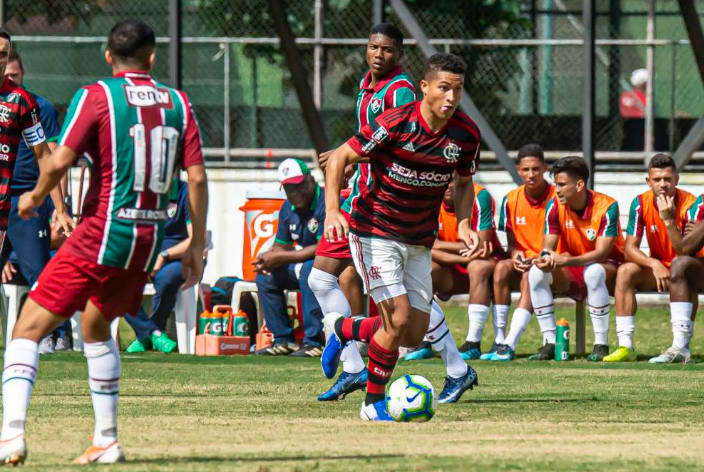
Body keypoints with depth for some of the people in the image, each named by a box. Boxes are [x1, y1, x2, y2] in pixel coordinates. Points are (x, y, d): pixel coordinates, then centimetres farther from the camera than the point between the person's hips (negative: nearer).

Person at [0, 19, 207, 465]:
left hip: (102, 234, -6)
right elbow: (197, 177, 5)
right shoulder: (177, 103, 8)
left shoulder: (97, 96, -5)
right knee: (96, 326, 28)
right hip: (149, 241, 6)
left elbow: (59, 161, -13)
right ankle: (107, 441, 28)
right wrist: (197, 245, 12)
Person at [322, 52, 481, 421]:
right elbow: (340, 158, -12)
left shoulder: (466, 134, -6)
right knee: (398, 319, -17)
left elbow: (463, 182, 12)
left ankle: (342, 328, 31)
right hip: (374, 234, -5)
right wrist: (332, 210, -25)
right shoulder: (395, 124, -20)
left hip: (419, 243, 5)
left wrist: (463, 224, -6)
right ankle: (374, 403, 3)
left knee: (414, 336, 4)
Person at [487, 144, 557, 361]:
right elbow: (512, 242, 9)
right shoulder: (512, 200, 4)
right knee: (502, 268, -28)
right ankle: (499, 342, -30)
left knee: (531, 277, -35)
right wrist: (515, 254, -14)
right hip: (524, 263, 4)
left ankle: (510, 345, -42)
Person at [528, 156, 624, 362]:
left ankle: (601, 345, -32)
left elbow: (601, 252, -25)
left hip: (608, 268, -4)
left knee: (594, 271, -40)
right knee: (536, 273, -24)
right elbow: (548, 246, -6)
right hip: (570, 275, 4)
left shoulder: (606, 206, -19)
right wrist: (546, 258, -33)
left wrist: (565, 261, -40)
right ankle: (550, 343, -20)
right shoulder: (555, 205, -6)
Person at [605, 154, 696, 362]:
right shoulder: (641, 203, -9)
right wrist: (655, 265, -30)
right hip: (658, 267, 4)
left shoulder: (689, 204, -19)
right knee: (625, 271, -24)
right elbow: (630, 249, -12)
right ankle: (625, 346, -29)